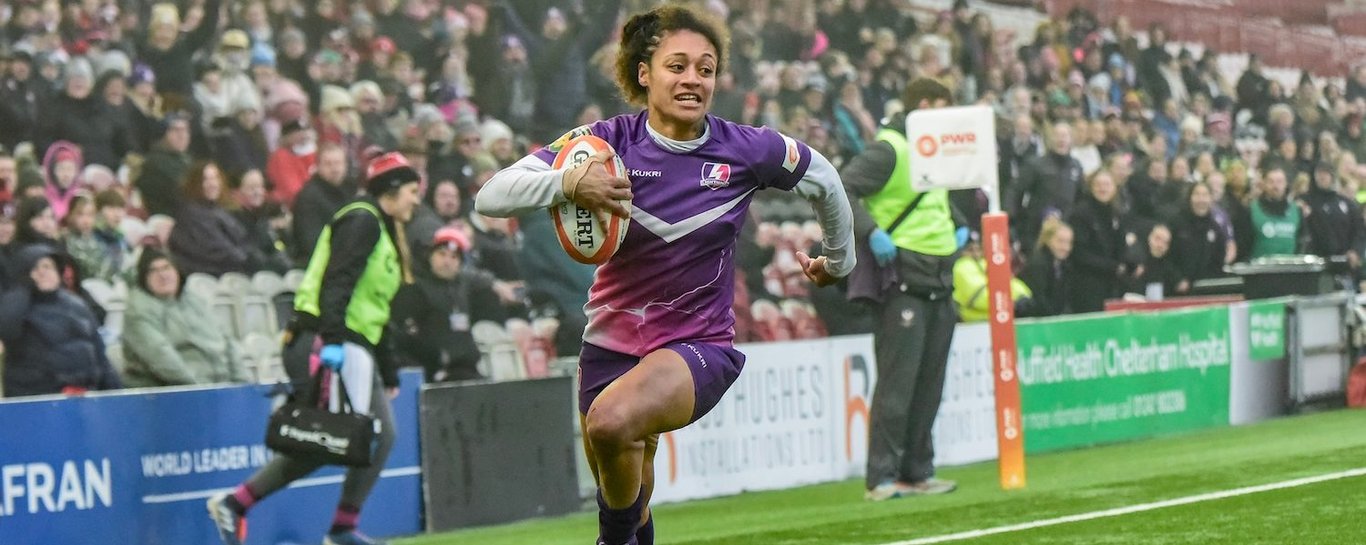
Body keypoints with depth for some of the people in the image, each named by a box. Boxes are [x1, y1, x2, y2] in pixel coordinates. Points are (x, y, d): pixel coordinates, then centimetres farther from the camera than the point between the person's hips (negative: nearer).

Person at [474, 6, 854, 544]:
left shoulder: (746, 151, -12)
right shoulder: (608, 142, -12)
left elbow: (823, 179, 10)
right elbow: (490, 197, -21)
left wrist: (839, 259, 25)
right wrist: (566, 183, -39)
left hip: (700, 343, -3)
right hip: (612, 337, 3)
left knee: (612, 422, -33)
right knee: (618, 475, 19)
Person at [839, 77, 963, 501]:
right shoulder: (890, 149, -9)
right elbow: (840, 190, -18)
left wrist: (958, 227, 20)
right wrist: (872, 233, -24)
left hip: (938, 280, 9)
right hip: (902, 279, -9)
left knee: (929, 383, 10)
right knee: (897, 382, -9)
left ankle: (917, 472, 15)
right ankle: (882, 478, -8)